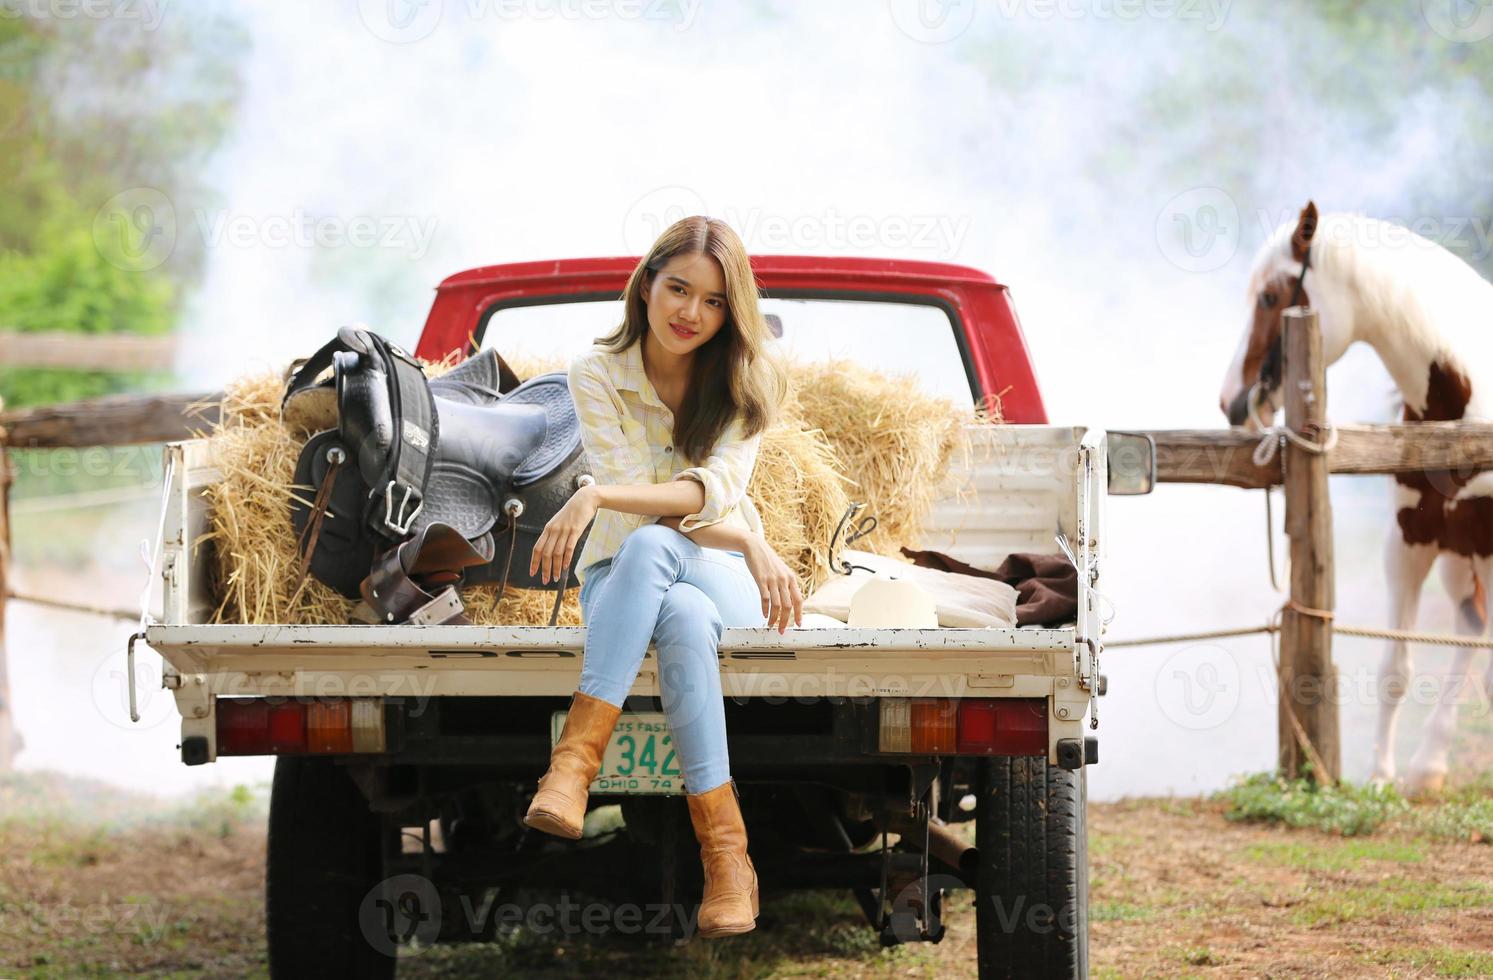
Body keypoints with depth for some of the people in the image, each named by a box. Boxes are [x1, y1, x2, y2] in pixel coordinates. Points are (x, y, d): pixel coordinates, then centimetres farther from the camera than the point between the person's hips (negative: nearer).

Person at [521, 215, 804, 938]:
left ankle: (576, 759, -48)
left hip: (724, 579, 0)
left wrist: (596, 497, -34)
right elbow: (644, 501, -11)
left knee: (650, 546, -39)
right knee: (683, 616, -40)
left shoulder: (746, 383, 0)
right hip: (620, 576, 0)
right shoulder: (597, 375, -2)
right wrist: (751, 544, -25)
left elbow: (714, 491, -17)